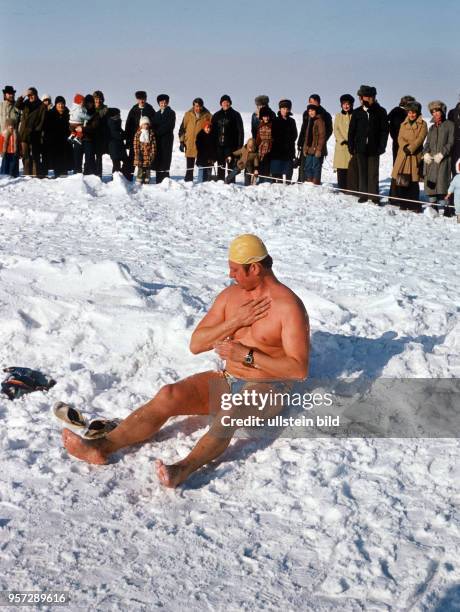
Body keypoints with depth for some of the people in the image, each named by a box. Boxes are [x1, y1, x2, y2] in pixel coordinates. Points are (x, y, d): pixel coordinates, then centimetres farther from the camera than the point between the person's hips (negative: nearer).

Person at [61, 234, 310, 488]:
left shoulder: (288, 306, -13)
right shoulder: (230, 295, 7)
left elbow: (299, 370, -19)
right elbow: (196, 344, 2)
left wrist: (248, 355, -24)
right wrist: (235, 321, -12)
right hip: (227, 381, 6)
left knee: (228, 413, -40)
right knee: (169, 395, -20)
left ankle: (183, 469, -61)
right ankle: (102, 447, -32)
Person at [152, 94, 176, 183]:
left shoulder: (171, 113, 3)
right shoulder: (157, 114, 21)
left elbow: (168, 126, -8)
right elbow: (154, 125, 14)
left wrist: (158, 132, -9)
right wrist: (155, 133, -6)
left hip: (167, 138, -5)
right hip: (158, 139, 5)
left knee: (165, 159, -10)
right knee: (158, 160, 3)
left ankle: (165, 178, -11)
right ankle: (159, 180, 5)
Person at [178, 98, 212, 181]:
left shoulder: (207, 115, 1)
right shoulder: (188, 115, 5)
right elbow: (182, 128, 7)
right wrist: (182, 141, 2)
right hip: (189, 144, 1)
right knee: (189, 166, 6)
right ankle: (188, 181, 12)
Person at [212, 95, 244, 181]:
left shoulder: (235, 115, 3)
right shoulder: (216, 116, 13)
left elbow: (240, 131, -1)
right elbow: (213, 130, 13)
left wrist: (240, 144, -9)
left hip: (231, 145, -4)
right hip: (219, 145, 4)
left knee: (230, 164, -5)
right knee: (220, 165, 7)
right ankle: (220, 180, 12)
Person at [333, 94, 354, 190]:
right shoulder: (338, 116, 13)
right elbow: (336, 130, 7)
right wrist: (342, 140, -8)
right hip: (341, 146, 2)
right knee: (341, 170, 0)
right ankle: (342, 188, 5)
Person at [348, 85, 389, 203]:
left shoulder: (380, 112, 2)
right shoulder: (357, 112, 7)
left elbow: (384, 130, 0)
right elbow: (351, 130, 9)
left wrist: (381, 146, -8)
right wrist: (351, 146, 2)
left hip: (374, 148, -2)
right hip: (360, 148, 2)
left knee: (373, 173, -2)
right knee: (362, 172, 6)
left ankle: (374, 196, 1)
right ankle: (363, 194, 12)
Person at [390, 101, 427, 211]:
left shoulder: (422, 124, 5)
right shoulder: (404, 124, 17)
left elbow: (420, 138, -6)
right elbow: (400, 138, 7)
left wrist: (410, 148, -16)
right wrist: (404, 147, -12)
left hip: (415, 155, -3)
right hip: (402, 154, 3)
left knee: (413, 180, -5)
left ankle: (414, 205, 0)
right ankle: (403, 203, 5)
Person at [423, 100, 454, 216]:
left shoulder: (449, 125, 4)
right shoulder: (432, 127, 21)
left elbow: (450, 143, -3)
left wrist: (441, 154, -14)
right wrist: (426, 153, -1)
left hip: (443, 159, -5)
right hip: (430, 159, 5)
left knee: (441, 181, -13)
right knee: (430, 182, 0)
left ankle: (441, 207, -14)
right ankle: (431, 204, 6)